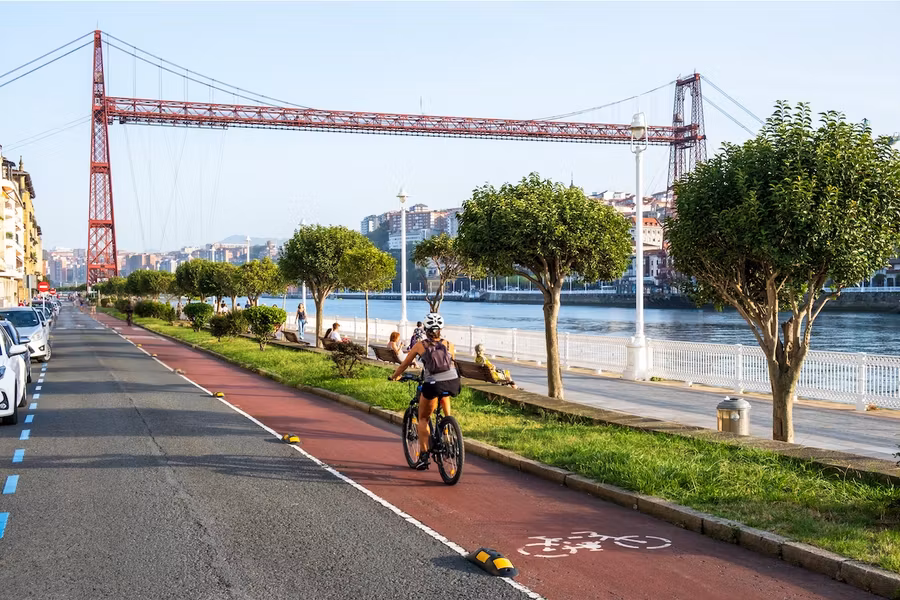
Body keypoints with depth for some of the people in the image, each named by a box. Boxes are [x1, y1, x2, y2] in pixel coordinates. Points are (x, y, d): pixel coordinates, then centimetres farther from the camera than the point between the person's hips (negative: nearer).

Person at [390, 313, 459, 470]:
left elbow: (404, 364, 20)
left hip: (433, 385, -3)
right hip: (453, 382, 3)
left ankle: (423, 455, 8)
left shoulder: (420, 345, 10)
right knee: (444, 395, 41)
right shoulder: (449, 345, 15)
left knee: (423, 419, 17)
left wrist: (395, 376, 39)